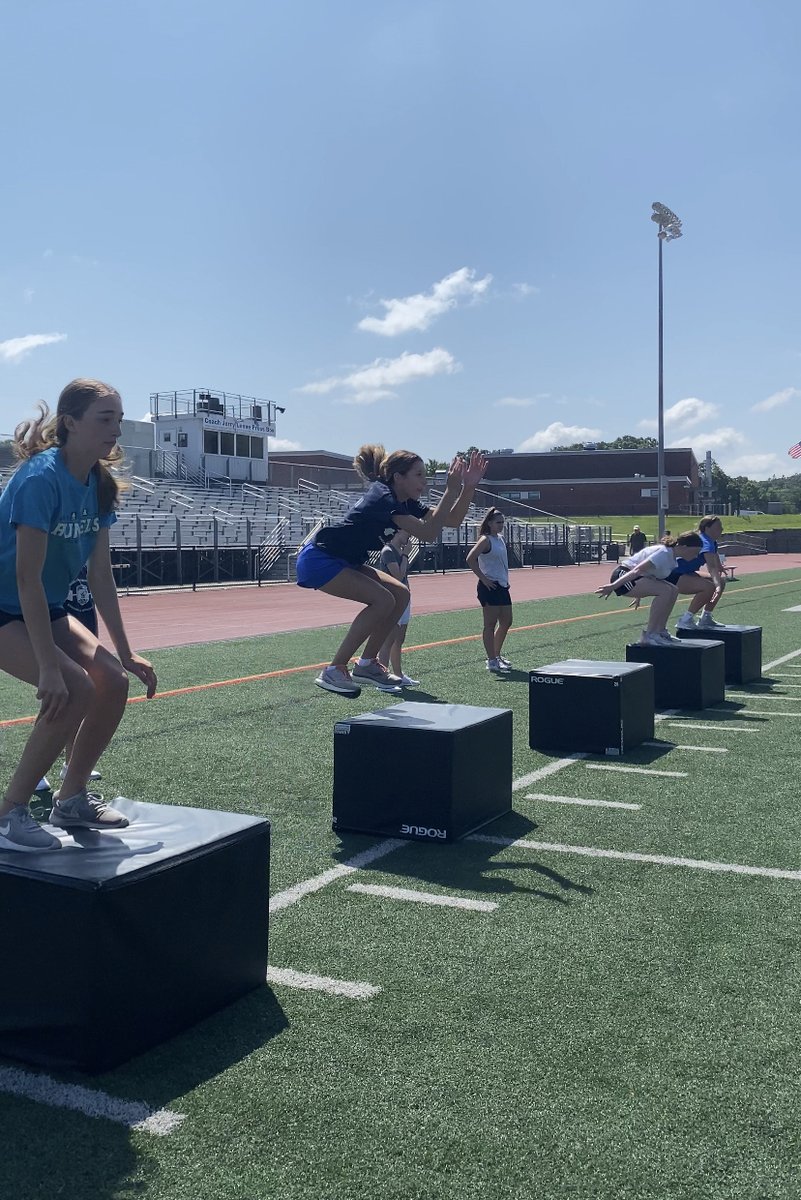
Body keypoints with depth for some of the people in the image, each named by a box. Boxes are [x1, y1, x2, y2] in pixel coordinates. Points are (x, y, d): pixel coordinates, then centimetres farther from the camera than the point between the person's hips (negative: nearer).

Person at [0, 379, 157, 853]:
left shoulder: (99, 483, -2)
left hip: (45, 610, 8)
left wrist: (126, 653, 2)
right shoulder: (41, 478, -25)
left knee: (113, 681, -5)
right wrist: (49, 668, -32)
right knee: (74, 688, -25)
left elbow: (101, 574, 3)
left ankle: (72, 798, 15)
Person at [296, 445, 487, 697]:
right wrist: (451, 490, -30)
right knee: (382, 600, -21)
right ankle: (333, 672, -15)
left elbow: (453, 520, 6)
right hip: (318, 560, -10)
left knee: (400, 594, 2)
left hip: (345, 561, 10)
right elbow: (427, 532, -32)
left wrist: (469, 486, -6)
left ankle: (367, 664, 10)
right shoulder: (383, 498, -22)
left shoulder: (405, 503, 6)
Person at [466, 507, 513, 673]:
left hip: (502, 586, 9)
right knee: (490, 624, -4)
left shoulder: (500, 539, 14)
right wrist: (484, 578, -20)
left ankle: (496, 655, 27)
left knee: (506, 622, 14)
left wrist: (506, 580, 15)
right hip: (489, 587, -9)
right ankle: (492, 661, 0)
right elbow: (470, 559, -23)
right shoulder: (486, 540, -12)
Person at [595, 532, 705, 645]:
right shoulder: (664, 553, -22)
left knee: (673, 590, 3)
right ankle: (648, 635, -18)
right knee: (665, 591, -24)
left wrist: (639, 594, 30)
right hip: (622, 576, -10)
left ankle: (660, 631, 11)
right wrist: (613, 586, -37)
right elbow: (637, 570, -30)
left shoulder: (673, 557, 9)